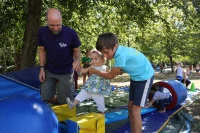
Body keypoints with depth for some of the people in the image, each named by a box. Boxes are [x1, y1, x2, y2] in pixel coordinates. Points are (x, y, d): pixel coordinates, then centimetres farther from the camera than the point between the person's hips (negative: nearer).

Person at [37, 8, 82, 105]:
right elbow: (42, 50, 2)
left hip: (65, 73, -2)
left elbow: (77, 51, -9)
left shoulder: (71, 33, -21)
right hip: (49, 71, 3)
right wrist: (42, 68, -4)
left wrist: (77, 60, -30)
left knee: (64, 101, 5)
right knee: (45, 97, 3)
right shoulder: (42, 32, -12)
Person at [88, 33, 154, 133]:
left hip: (144, 78, -9)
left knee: (135, 110, -7)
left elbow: (110, 76, -18)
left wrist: (95, 71, -6)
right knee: (130, 107, 12)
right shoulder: (120, 50, -6)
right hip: (136, 77, 9)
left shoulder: (121, 55, -31)